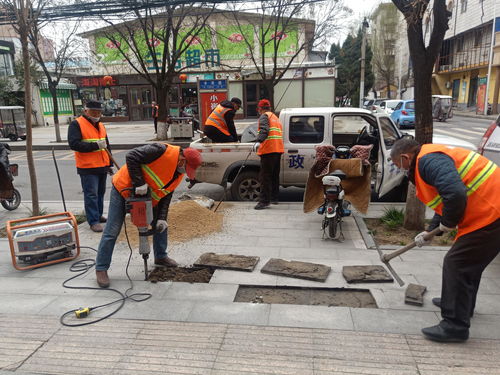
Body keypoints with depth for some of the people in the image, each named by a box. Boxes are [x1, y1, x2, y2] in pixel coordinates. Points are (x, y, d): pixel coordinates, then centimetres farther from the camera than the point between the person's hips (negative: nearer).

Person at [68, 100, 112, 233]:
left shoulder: (101, 125, 16)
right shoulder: (76, 124, -7)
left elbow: (107, 146, 23)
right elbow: (74, 144, -19)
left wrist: (109, 164, 22)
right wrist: (96, 145, -20)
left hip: (102, 167, 7)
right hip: (88, 168, -7)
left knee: (100, 193, 15)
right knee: (91, 194, -7)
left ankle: (98, 215, 28)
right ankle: (94, 221, -3)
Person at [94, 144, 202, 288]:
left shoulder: (179, 174, -2)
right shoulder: (162, 151, -28)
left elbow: (166, 195, 1)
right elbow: (131, 156, -30)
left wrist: (162, 218, -10)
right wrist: (139, 183, -33)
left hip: (146, 198, 8)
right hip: (123, 189, -7)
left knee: (160, 224, 10)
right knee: (112, 231, -4)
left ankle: (160, 257, 29)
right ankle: (101, 269, 9)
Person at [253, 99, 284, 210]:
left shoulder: (264, 116, -2)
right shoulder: (275, 117, 25)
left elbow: (264, 130, -21)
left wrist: (258, 142, -34)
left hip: (268, 150, -9)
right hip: (278, 150, 9)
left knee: (265, 177, -8)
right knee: (274, 175, 16)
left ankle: (264, 201, -10)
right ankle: (274, 198, 24)